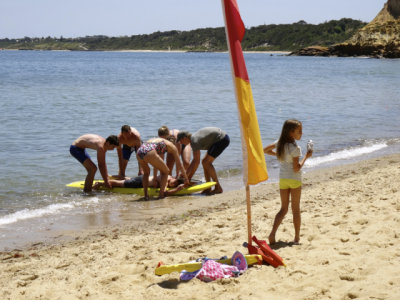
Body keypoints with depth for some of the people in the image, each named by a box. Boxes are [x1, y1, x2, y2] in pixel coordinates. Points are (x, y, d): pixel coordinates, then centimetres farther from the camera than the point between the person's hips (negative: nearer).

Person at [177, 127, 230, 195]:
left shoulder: (195, 141, -20)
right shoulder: (194, 138, 10)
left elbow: (196, 162, -20)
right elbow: (195, 160, 14)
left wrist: (186, 176, -14)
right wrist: (189, 176, 13)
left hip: (222, 139, -10)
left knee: (206, 162, -13)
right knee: (205, 162, 9)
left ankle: (218, 187, -10)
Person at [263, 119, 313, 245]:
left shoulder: (279, 143, 1)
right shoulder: (295, 148, -19)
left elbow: (265, 150, 14)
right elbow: (296, 168, -20)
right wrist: (306, 156, -12)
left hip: (282, 179, 5)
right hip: (294, 180, -5)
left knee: (283, 209, 10)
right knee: (295, 209, 8)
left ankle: (273, 233, -7)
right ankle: (297, 238, 14)